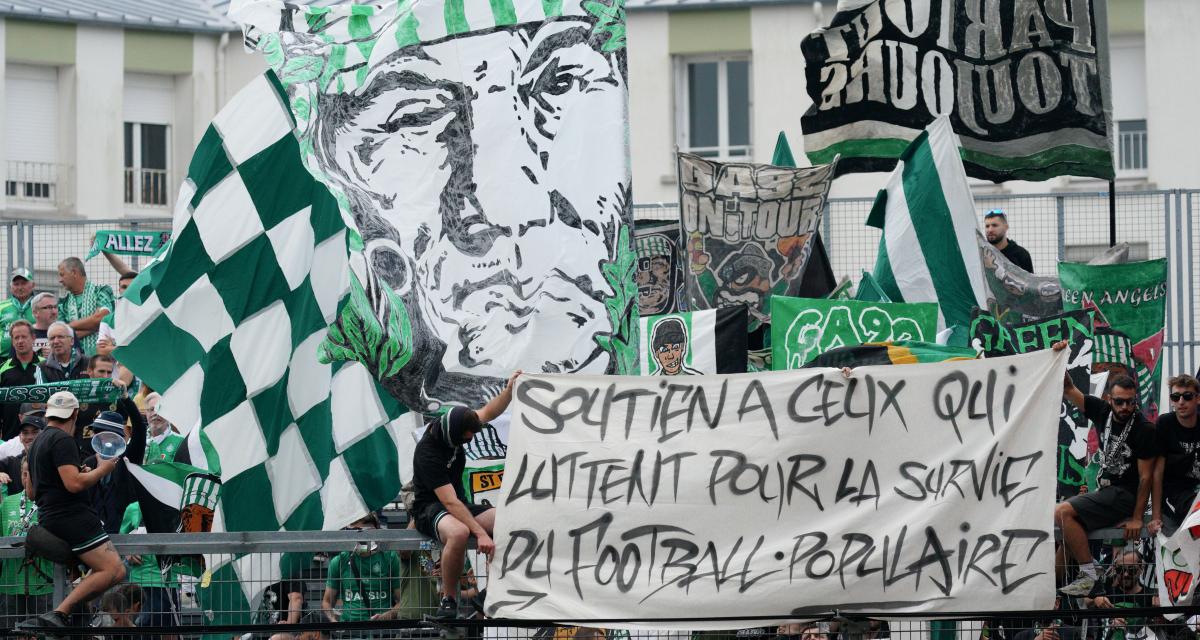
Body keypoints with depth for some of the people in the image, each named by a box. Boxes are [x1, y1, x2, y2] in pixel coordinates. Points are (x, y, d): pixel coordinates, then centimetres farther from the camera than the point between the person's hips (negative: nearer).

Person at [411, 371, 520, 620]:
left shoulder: (453, 428, -4)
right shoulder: (428, 454, -27)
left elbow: (488, 413, 11)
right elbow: (450, 502, -32)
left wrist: (509, 389, -8)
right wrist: (480, 534, -37)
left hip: (459, 505, 8)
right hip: (430, 509, -8)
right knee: (459, 532, -42)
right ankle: (448, 599, -25)